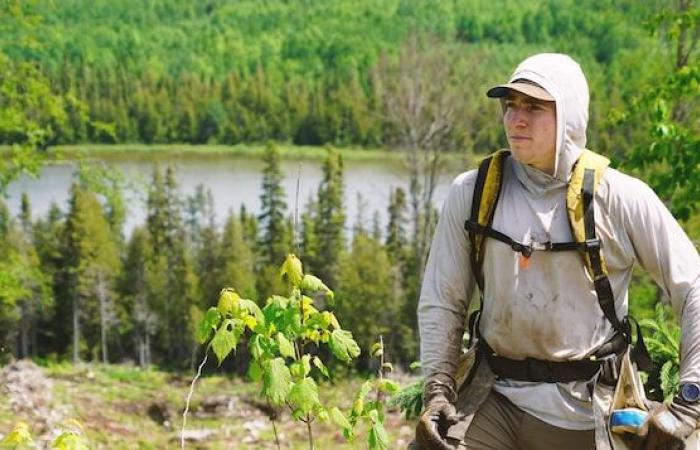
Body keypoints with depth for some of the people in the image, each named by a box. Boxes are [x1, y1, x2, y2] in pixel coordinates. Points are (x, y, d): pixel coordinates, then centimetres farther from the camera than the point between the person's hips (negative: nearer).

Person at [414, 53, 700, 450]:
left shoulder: (619, 198, -7)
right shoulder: (472, 193, 0)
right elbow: (442, 301, 6)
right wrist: (438, 390, -7)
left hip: (581, 414, -2)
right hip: (494, 398, 2)